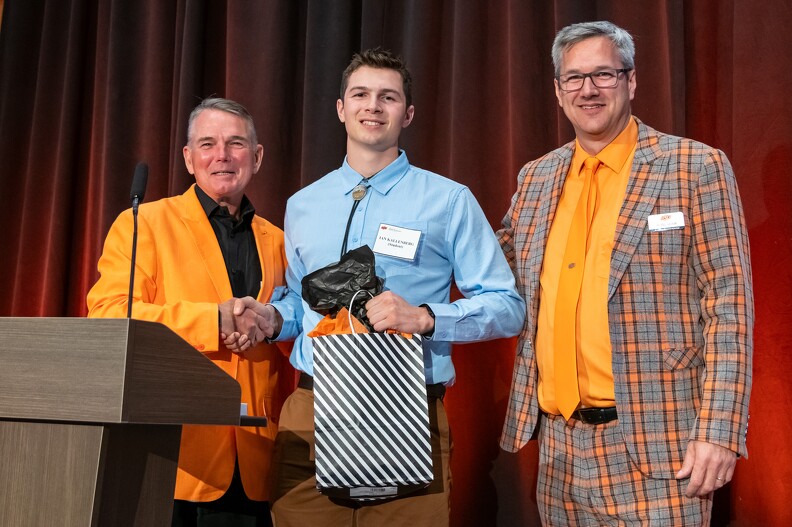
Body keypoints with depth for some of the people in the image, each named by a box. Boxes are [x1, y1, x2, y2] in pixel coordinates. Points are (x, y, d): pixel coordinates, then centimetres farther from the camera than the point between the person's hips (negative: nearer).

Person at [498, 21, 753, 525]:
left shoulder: (695, 166, -3)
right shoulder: (537, 178, 11)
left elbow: (729, 302, -7)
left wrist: (719, 432, -14)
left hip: (655, 443, -4)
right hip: (560, 443, 5)